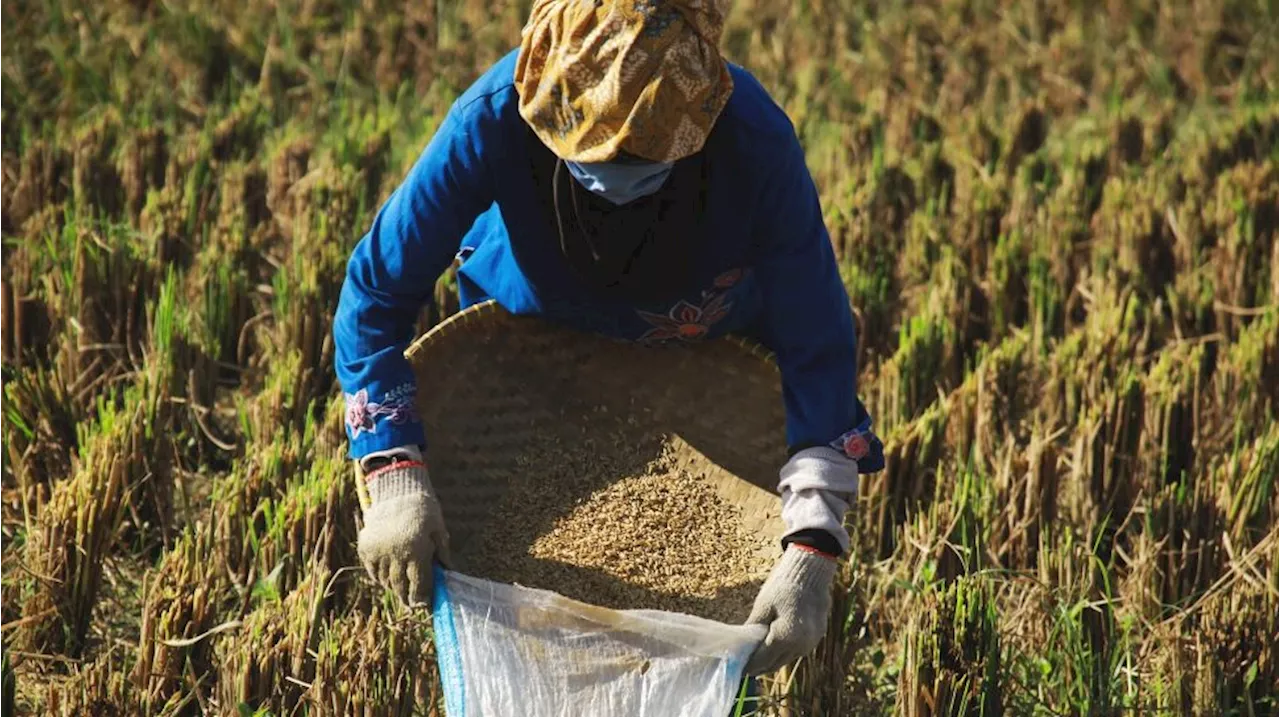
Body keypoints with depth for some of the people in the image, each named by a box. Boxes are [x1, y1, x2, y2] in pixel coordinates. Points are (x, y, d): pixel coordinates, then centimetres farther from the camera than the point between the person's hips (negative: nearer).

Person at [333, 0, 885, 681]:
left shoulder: (758, 146, -41)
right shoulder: (496, 117, -40)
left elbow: (816, 346, -29)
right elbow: (378, 290, -29)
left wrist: (812, 548, -38)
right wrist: (395, 476, -41)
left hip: (709, 354, 0)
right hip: (527, 321, 0)